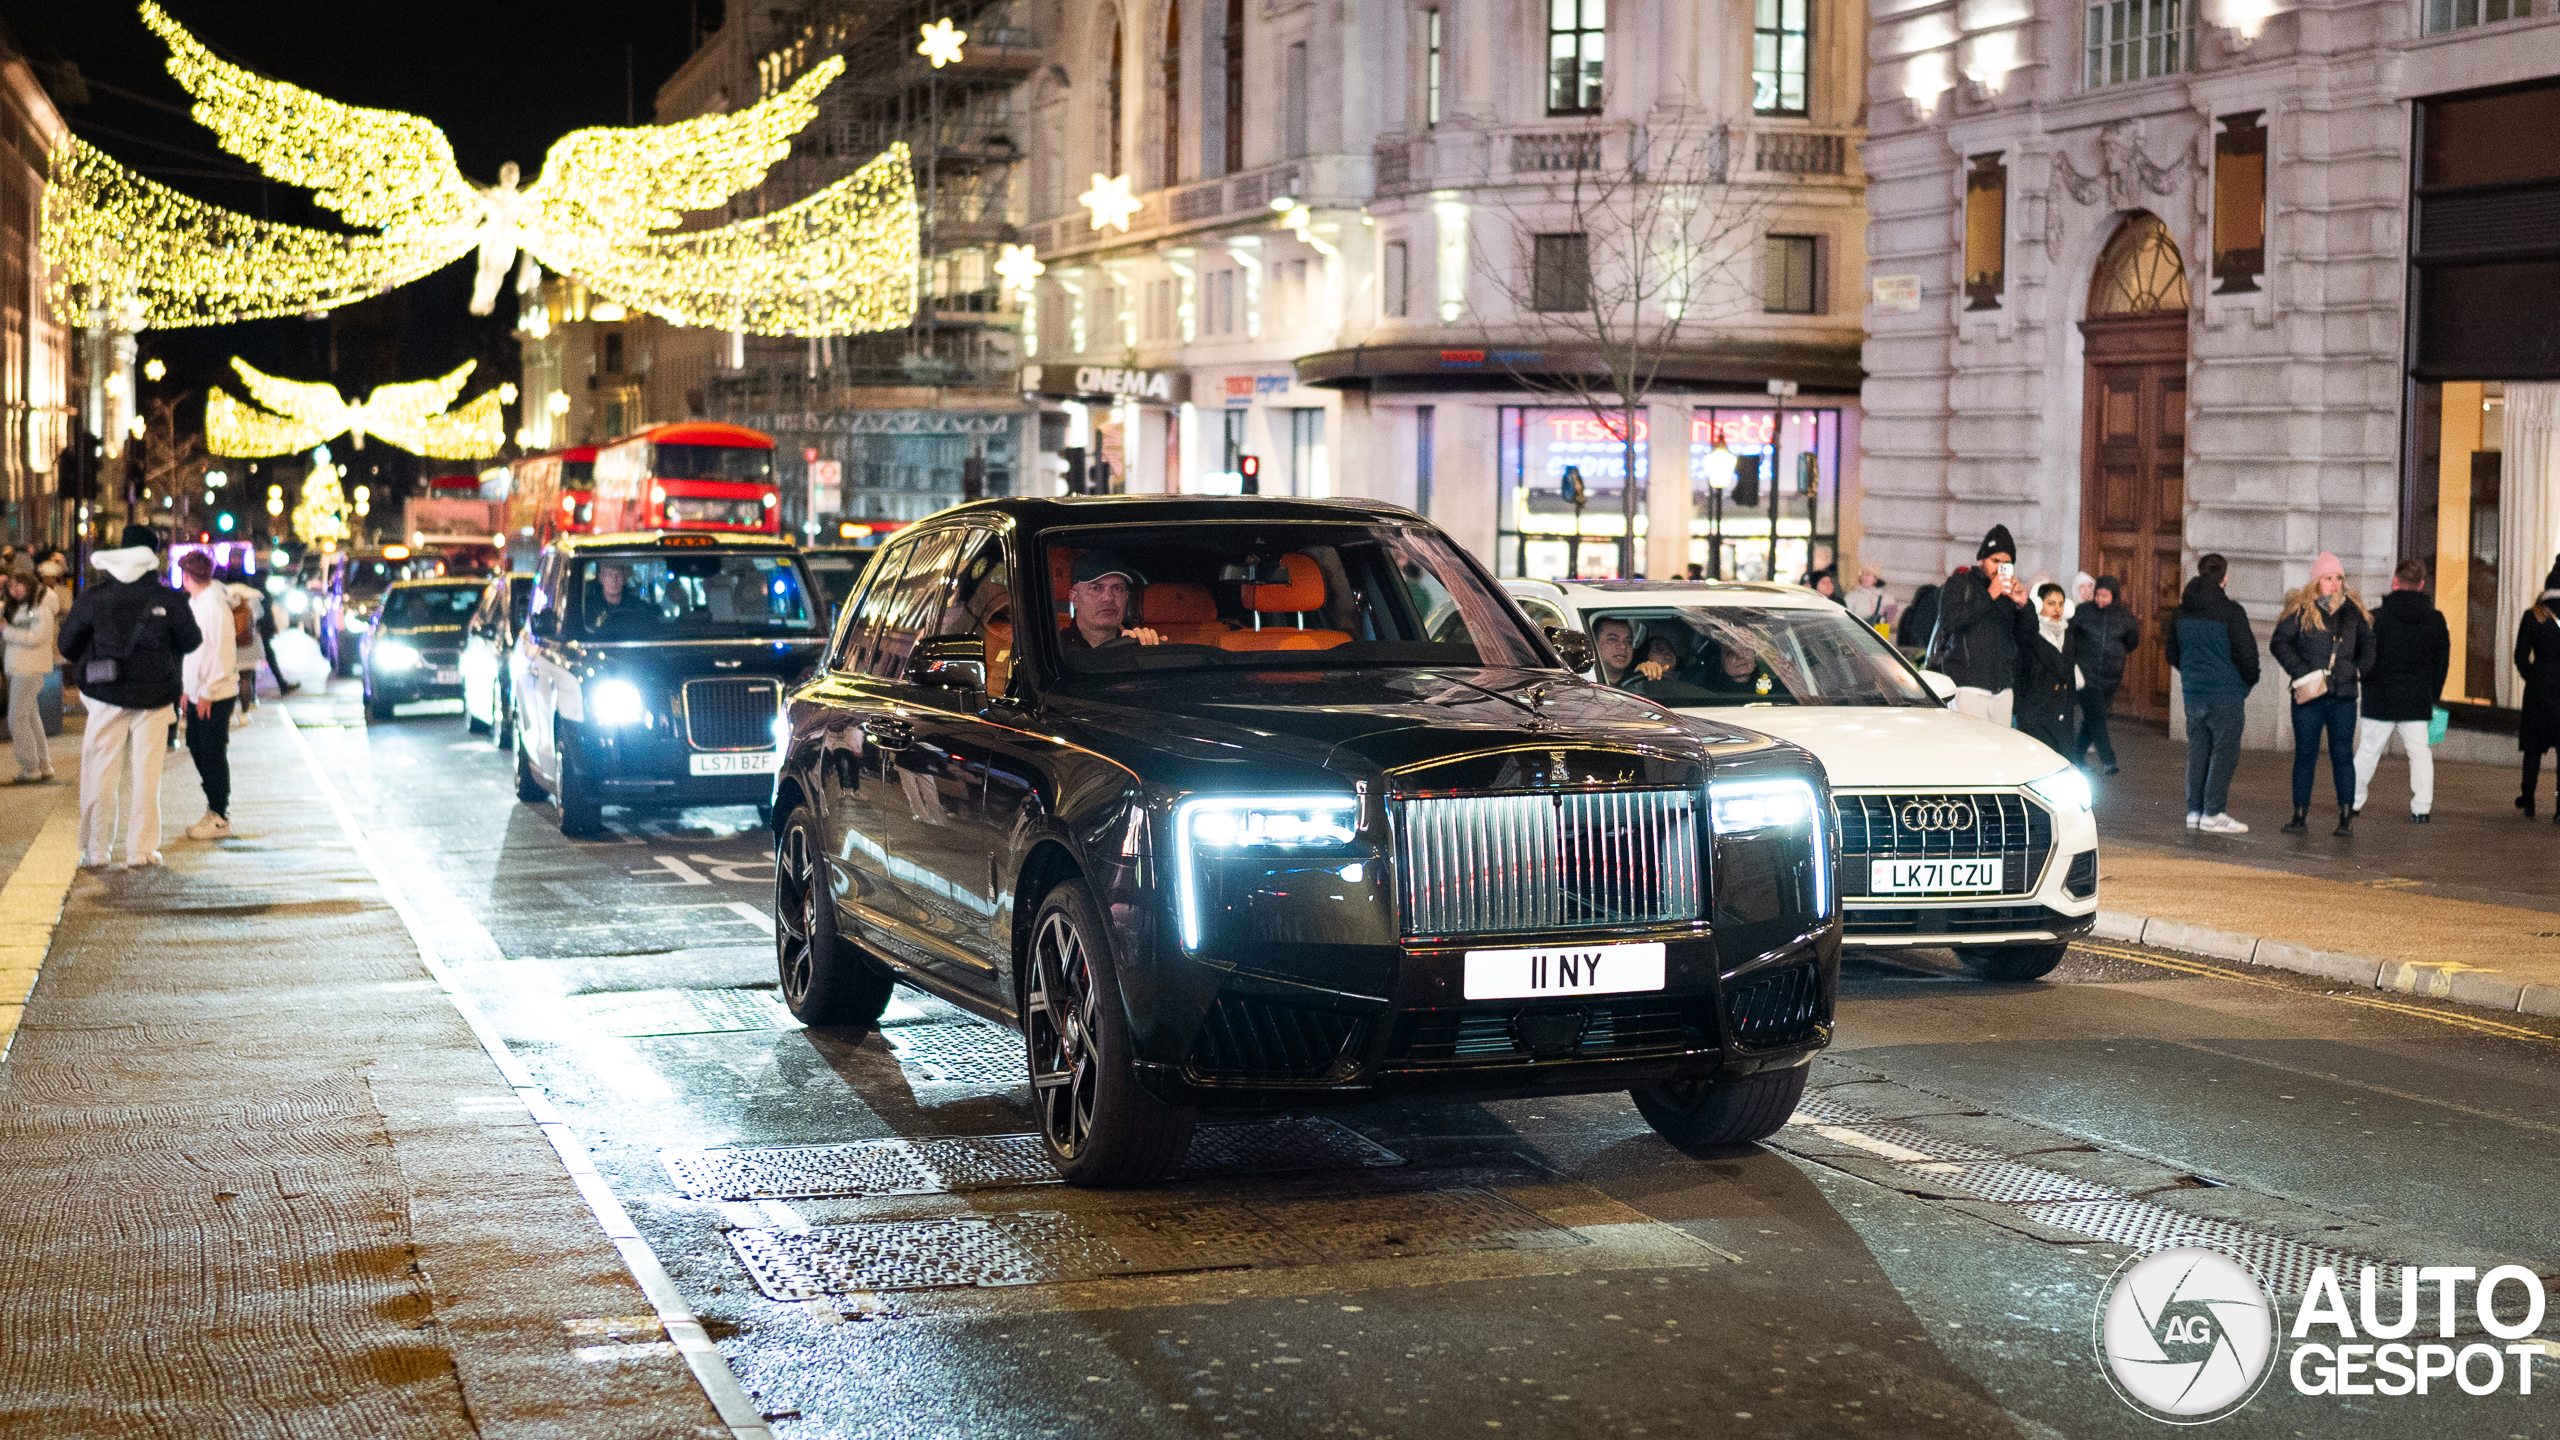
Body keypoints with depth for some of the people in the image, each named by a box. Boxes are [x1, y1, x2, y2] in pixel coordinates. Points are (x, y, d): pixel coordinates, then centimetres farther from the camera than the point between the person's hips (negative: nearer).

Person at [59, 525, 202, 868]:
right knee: (145, 775, 6)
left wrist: (86, 668, 22)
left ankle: (96, 849, 10)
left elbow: (68, 644, 3)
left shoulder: (94, 598, -4)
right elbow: (191, 641, 4)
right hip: (153, 695, 0)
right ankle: (140, 849, 7)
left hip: (106, 697, 0)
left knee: (99, 772, 8)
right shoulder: (168, 599, -6)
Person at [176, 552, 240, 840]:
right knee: (197, 747, 13)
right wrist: (189, 688, 17)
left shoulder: (214, 605, -17)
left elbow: (222, 653, -20)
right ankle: (214, 808, 22)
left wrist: (207, 692, -19)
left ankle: (220, 818, 2)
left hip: (215, 694, -9)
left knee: (213, 752, -4)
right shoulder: (196, 603, 12)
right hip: (199, 693, 9)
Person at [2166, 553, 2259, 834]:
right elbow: (2245, 653, -10)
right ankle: (2213, 814, -5)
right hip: (2225, 692, -6)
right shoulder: (2230, 611, -12)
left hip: (2193, 692, 6)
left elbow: (2173, 655, 16)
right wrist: (2251, 679, 8)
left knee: (2198, 751, 12)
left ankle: (2195, 811, 13)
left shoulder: (2180, 612, 7)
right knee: (2225, 750, -2)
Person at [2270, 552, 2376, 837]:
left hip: (2343, 696, 2)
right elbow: (2279, 643, -5)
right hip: (2309, 696, -2)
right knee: (2305, 754, 3)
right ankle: (2300, 815, 10)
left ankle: (2347, 817, 4)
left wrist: (2359, 669, 7)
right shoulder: (2301, 610, -1)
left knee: (2342, 755, 1)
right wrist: (2301, 673, -13)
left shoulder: (2353, 610, 10)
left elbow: (2368, 642, 23)